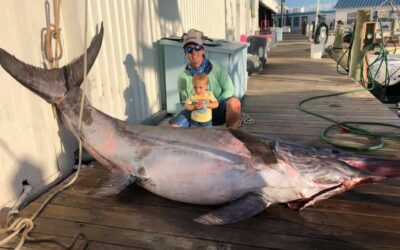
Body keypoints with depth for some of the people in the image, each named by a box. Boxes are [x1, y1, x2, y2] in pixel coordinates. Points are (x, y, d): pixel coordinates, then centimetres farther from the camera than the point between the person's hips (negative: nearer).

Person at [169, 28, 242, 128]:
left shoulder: (216, 68, -9)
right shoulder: (183, 77, -5)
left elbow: (229, 89, -5)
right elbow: (184, 102, 3)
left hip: (218, 110, 0)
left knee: (234, 102, -32)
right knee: (175, 125, -24)